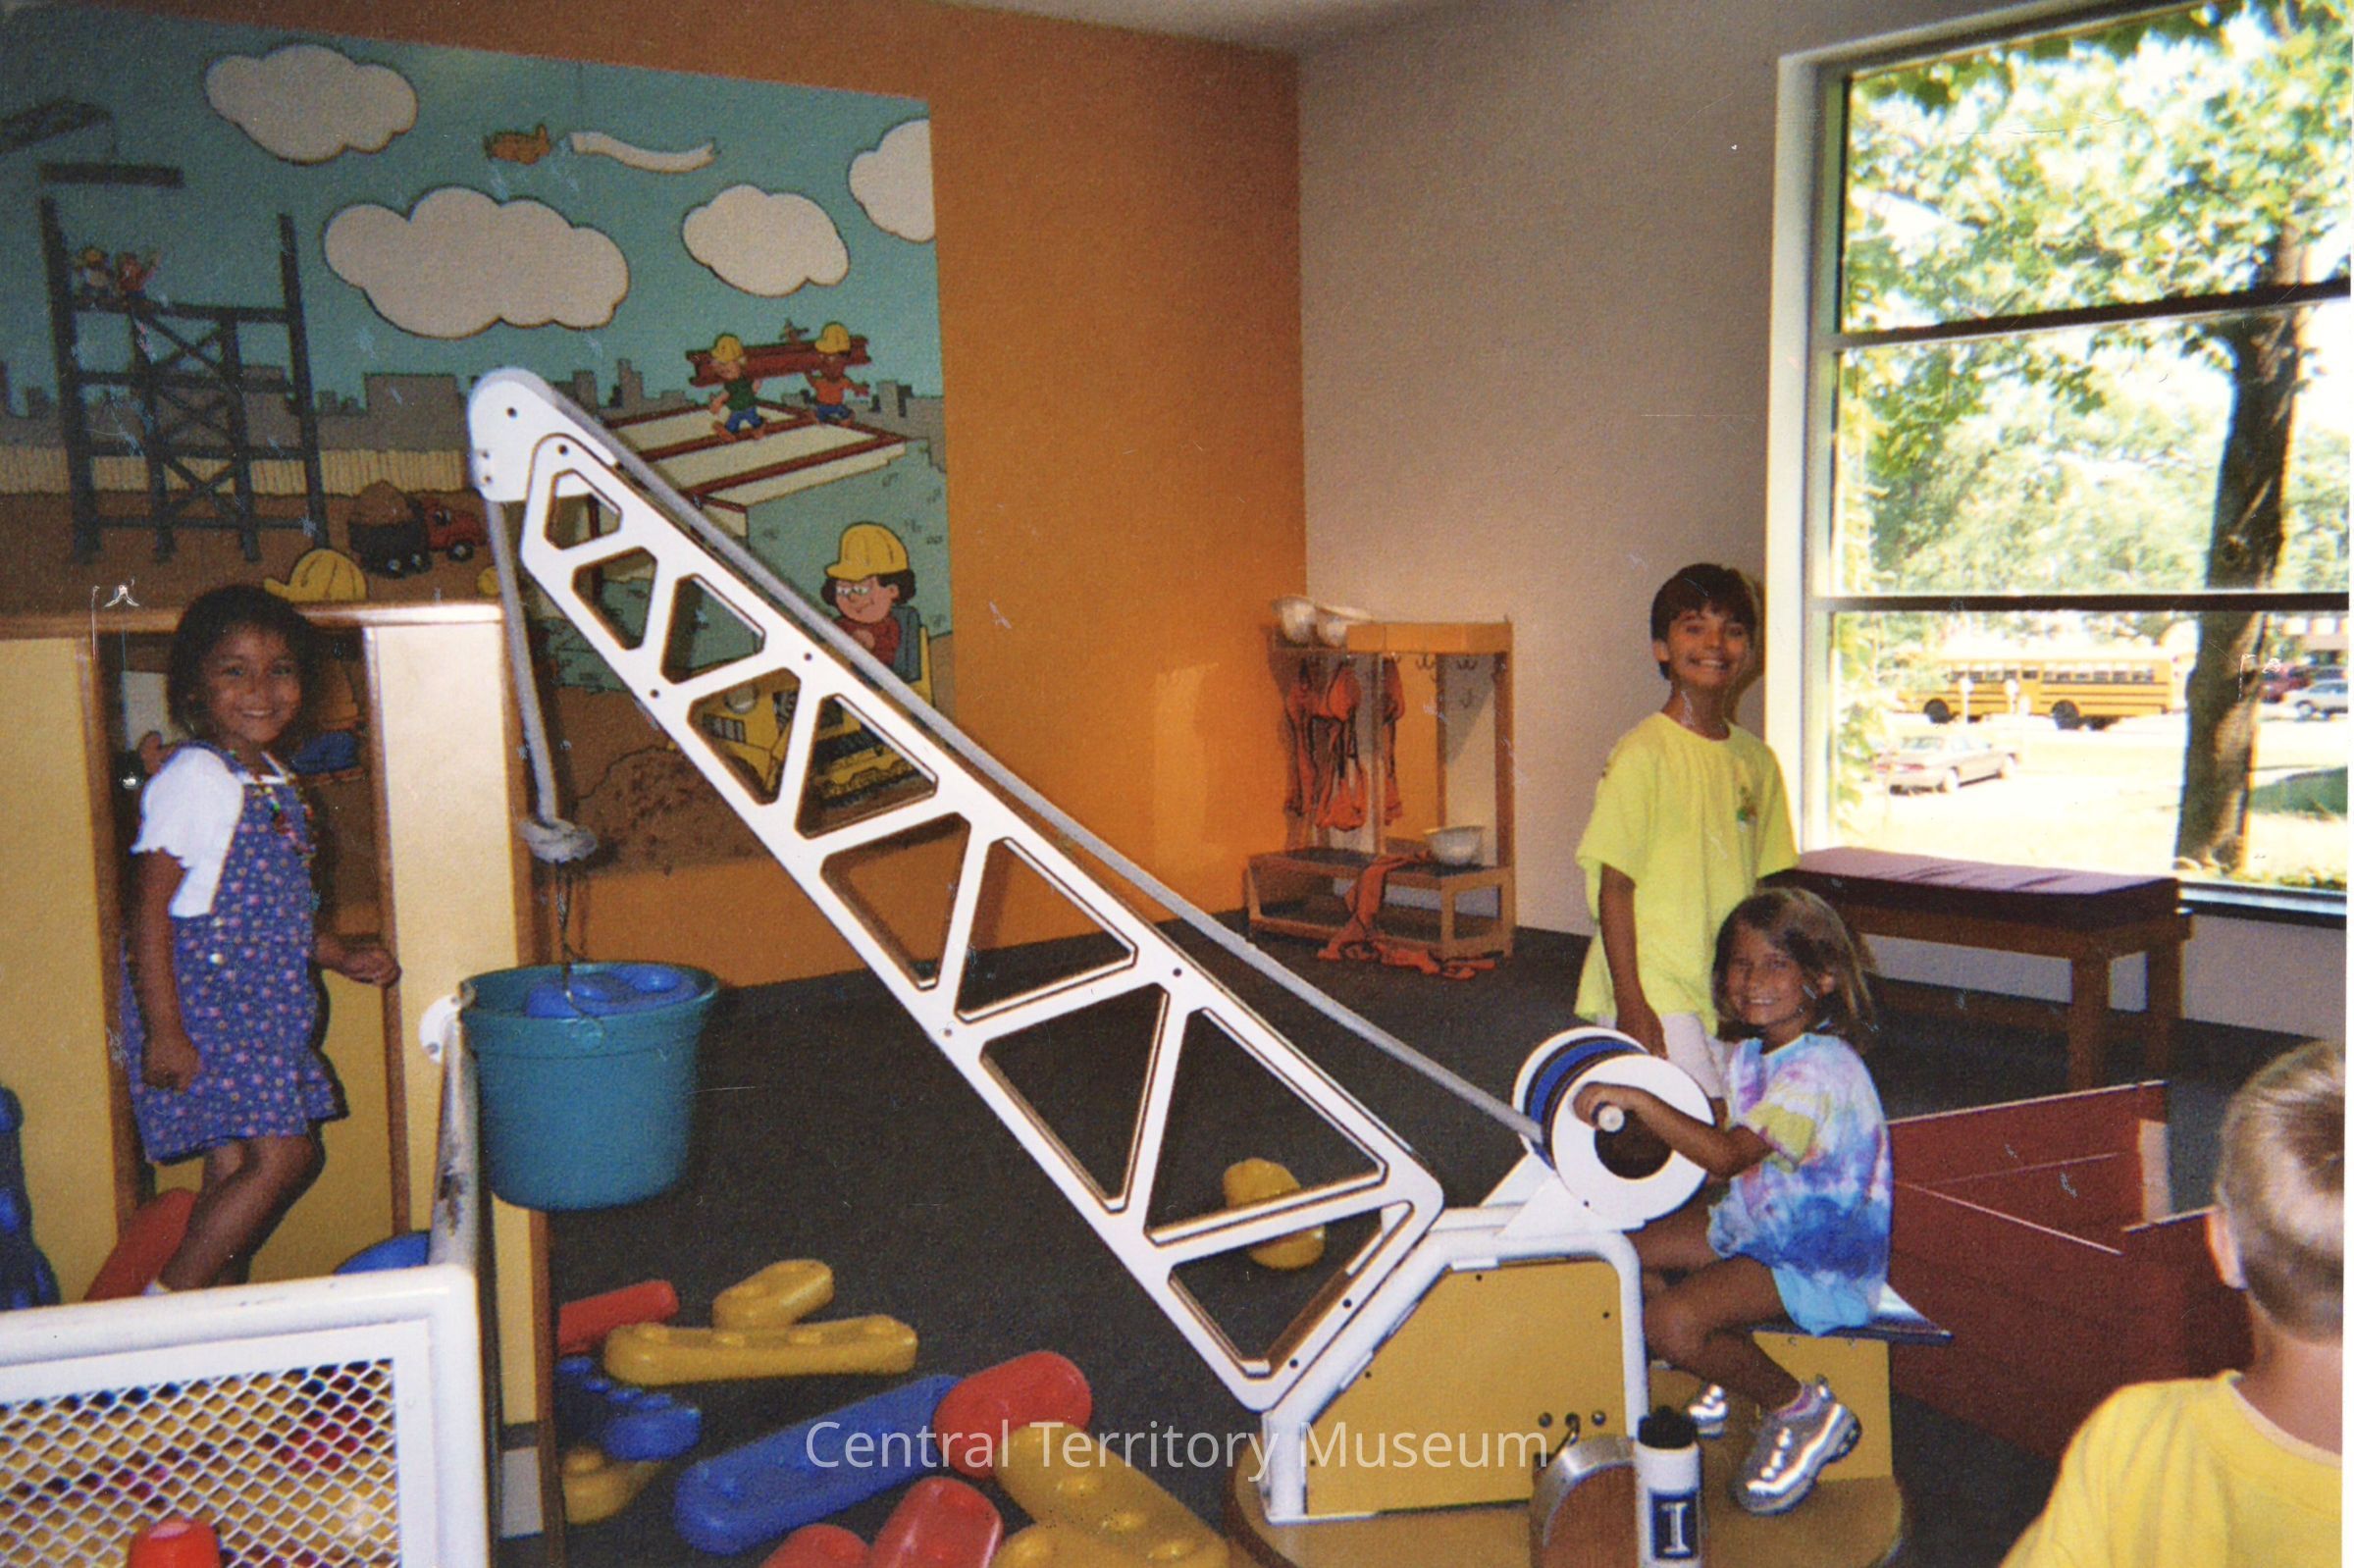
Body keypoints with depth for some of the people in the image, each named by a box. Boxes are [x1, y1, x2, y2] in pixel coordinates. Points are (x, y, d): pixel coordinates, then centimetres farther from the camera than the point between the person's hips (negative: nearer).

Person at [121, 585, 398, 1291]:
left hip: (260, 1008, 8)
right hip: (201, 1005, -8)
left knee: (234, 1168, 11)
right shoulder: (191, 779, -13)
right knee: (281, 1155, -13)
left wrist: (342, 956, 14)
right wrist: (163, 1031, -21)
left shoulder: (275, 785, 13)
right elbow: (149, 910, -17)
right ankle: (165, 1304, -2)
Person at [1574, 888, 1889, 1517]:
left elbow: (1728, 1155, -37)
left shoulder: (1820, 1067, -25)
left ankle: (1802, 1412, -1)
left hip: (1821, 1263, -10)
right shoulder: (1747, 1057, 5)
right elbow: (1736, 1155, 11)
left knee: (1672, 1322, -26)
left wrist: (1635, 1098, -39)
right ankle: (1731, 1374, 21)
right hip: (1754, 1225, 10)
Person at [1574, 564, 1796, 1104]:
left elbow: (1758, 885, 15)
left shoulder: (1757, 761, 9)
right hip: (1654, 991, -6)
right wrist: (1630, 1003, -15)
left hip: (1732, 994, 6)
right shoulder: (1642, 754, -10)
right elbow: (1613, 885, -12)